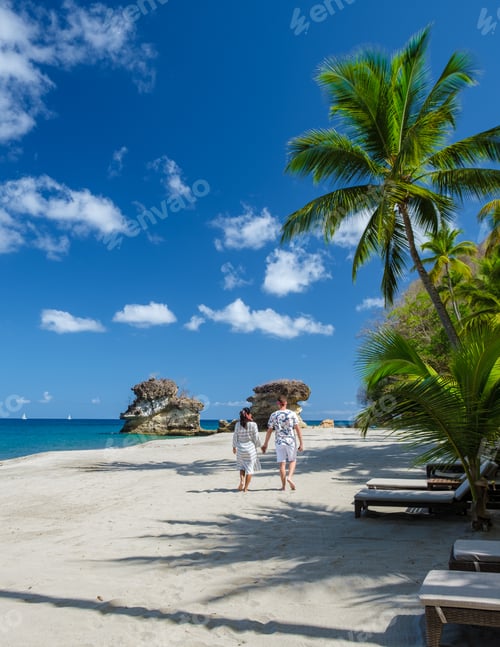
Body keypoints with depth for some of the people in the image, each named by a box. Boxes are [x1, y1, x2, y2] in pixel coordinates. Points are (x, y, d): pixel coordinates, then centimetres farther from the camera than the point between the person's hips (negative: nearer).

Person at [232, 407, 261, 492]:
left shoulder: (237, 424, -4)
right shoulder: (253, 424, -12)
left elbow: (235, 436, 4)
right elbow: (256, 437, -7)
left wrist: (234, 447, 18)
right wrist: (258, 445, 12)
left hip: (240, 448, 3)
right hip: (250, 448, -3)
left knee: (242, 466, 23)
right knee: (250, 468, 9)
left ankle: (241, 481, 2)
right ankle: (245, 488, 10)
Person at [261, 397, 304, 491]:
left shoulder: (273, 415, -1)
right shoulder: (292, 414, -4)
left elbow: (269, 431, 1)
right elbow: (298, 429, -6)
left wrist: (265, 444, 10)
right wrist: (301, 443, -1)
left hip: (279, 442, 1)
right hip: (291, 441, -1)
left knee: (282, 463, 7)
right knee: (292, 461, 17)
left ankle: (284, 486, 10)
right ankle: (290, 477, -6)